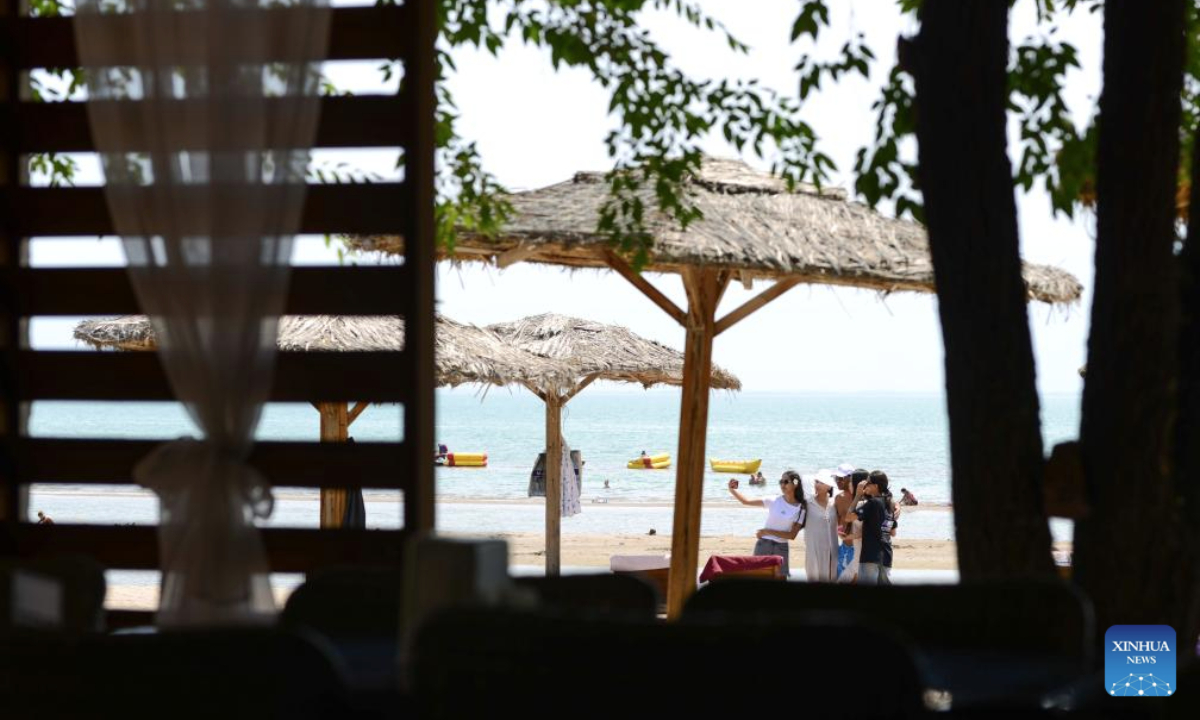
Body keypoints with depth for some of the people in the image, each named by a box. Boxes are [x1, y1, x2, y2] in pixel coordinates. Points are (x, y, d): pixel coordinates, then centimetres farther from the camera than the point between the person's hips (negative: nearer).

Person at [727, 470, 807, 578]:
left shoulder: (801, 509, -3)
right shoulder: (774, 501, -2)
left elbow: (792, 535, -8)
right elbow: (746, 501, -4)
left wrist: (768, 531, -15)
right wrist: (732, 490, -21)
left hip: (781, 548, 0)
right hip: (763, 545, 0)